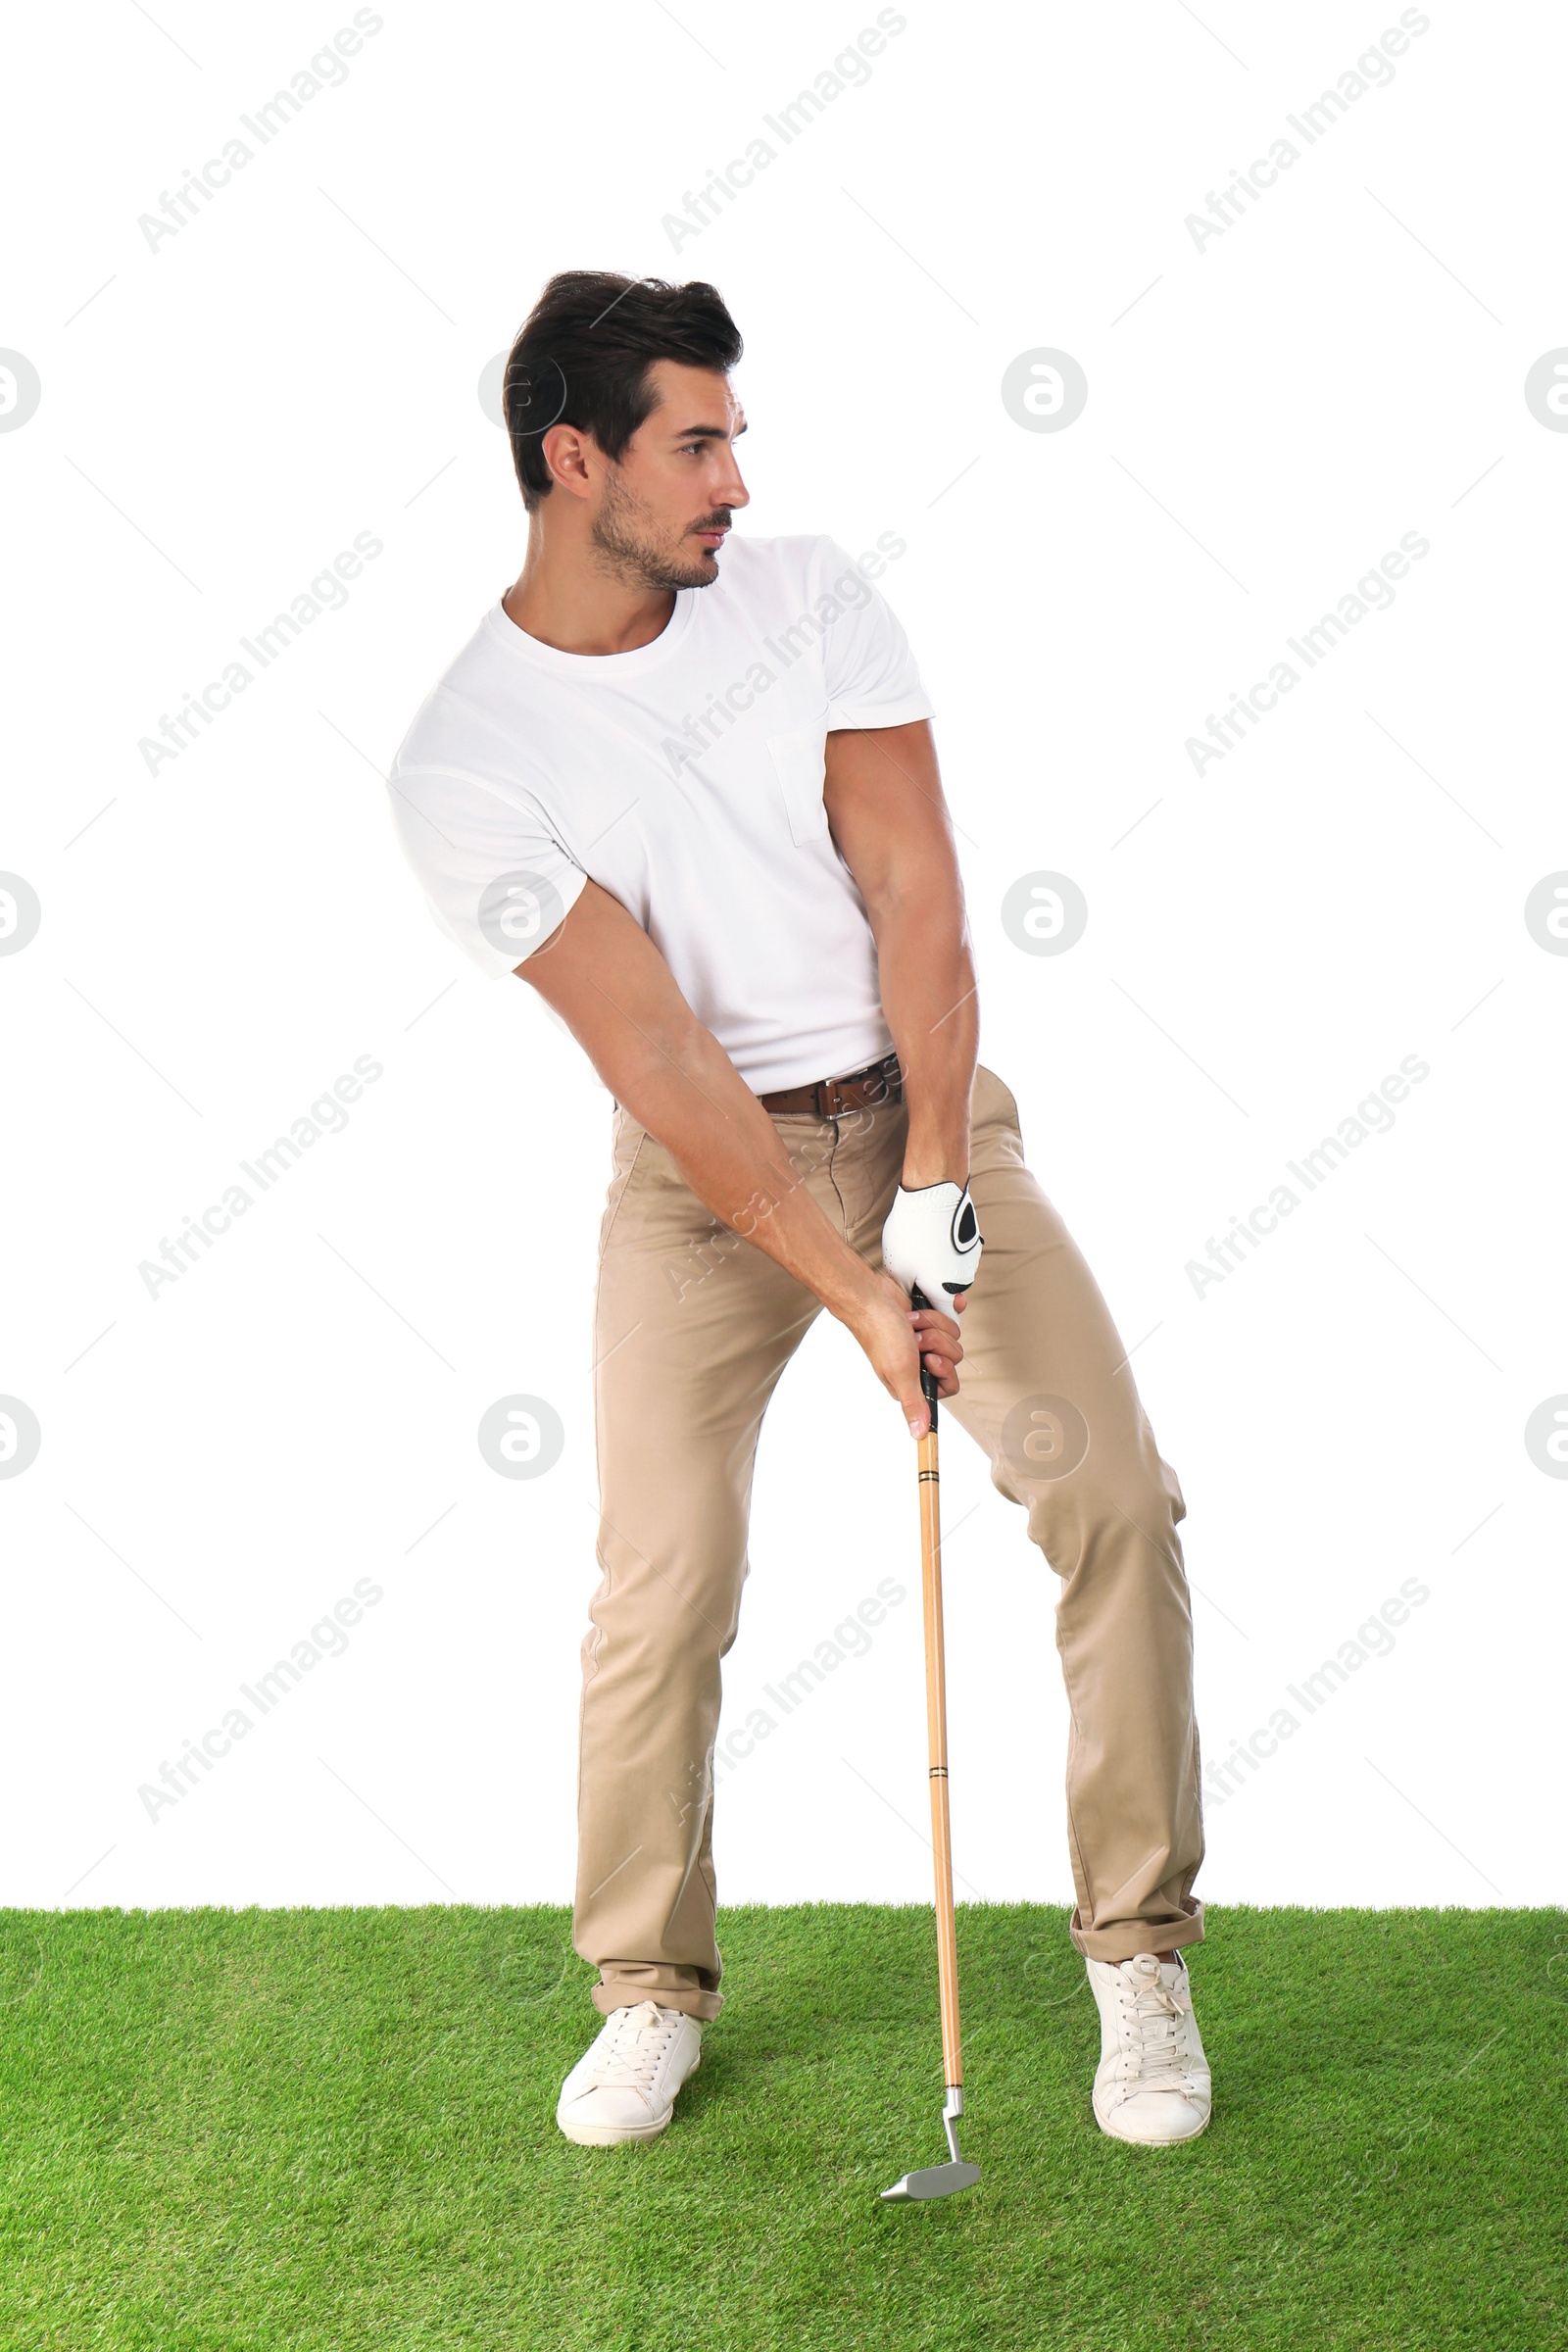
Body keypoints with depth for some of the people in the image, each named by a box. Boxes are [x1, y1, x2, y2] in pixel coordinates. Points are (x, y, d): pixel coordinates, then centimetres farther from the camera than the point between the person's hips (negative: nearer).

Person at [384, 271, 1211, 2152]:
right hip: (698, 1171, -2)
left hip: (924, 1110, 2)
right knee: (662, 1587, -9)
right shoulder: (464, 763, -13)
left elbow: (914, 889, -8)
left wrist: (933, 1184, -17)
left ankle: (1141, 1957, 6)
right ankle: (651, 1991, 15)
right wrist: (854, 1291, -22)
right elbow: (654, 1051, -18)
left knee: (1116, 1497, -10)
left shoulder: (814, 598, -3)